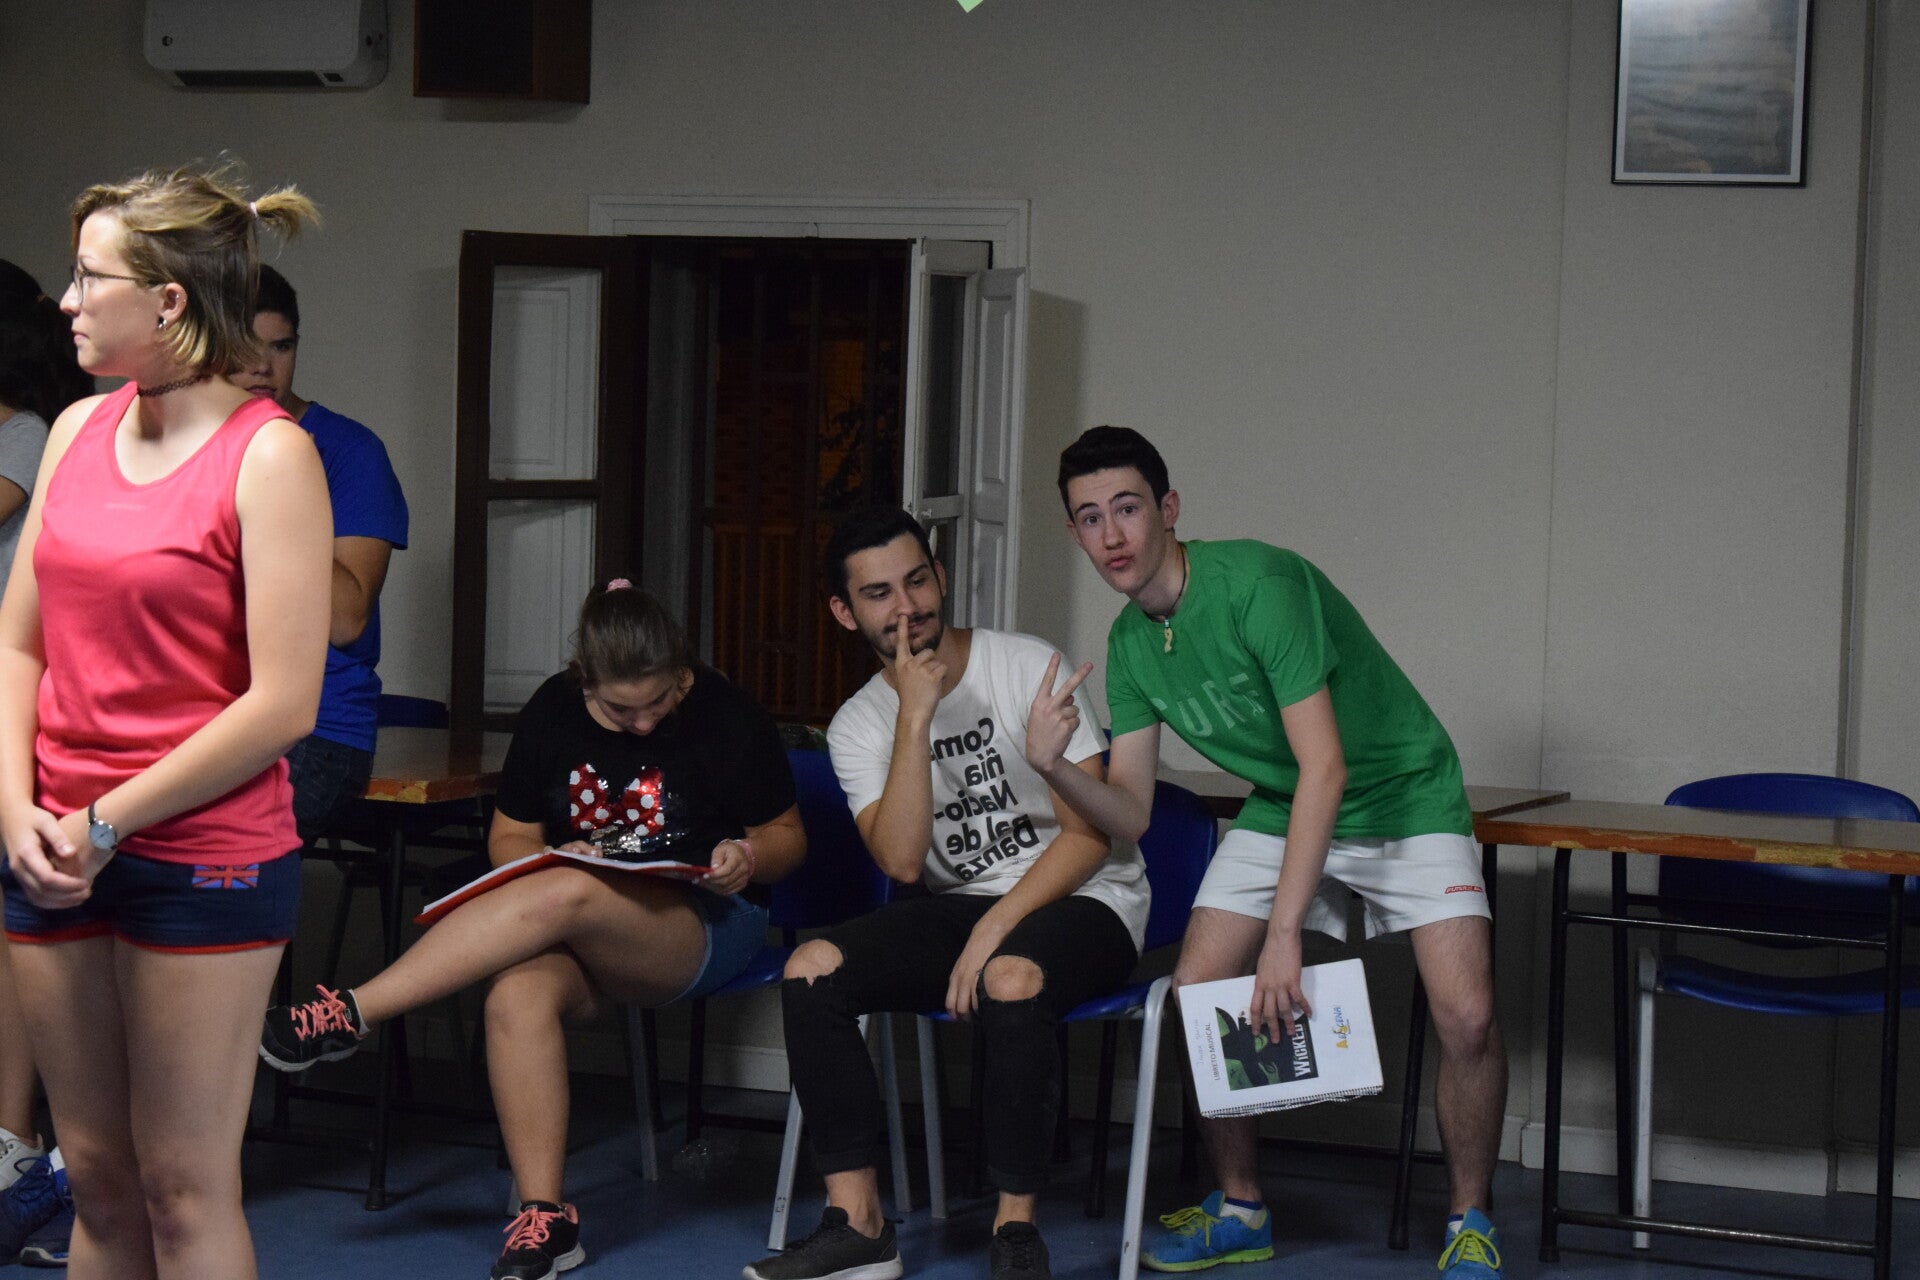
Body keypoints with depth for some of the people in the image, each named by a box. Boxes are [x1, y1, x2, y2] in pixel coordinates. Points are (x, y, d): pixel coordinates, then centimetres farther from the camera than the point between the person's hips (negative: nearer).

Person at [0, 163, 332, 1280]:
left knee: (184, 1190, 1)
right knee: (98, 1182, 12)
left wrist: (108, 824, -11)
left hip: (206, 862, -6)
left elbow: (283, 703, -14)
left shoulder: (269, 454, -10)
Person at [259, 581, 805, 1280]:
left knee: (562, 897, -35)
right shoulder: (553, 711, 3)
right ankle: (544, 1219, -29)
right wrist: (552, 859, -13)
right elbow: (508, 838, 10)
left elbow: (787, 836, 5)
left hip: (703, 928, -3)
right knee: (519, 994, -34)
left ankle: (348, 1015, -32)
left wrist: (749, 858, -18)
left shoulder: (727, 716, -5)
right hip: (583, 934, 4)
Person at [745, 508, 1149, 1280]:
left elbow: (1092, 830, -12)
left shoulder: (1028, 666, -8)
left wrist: (991, 933, -20)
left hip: (1085, 899, -4)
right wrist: (917, 715, -20)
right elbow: (902, 861, -14)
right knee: (812, 969, -19)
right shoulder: (859, 724, 3)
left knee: (1010, 979, -38)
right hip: (960, 905, 5)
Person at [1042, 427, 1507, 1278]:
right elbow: (1130, 813, -2)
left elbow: (1325, 767, -31)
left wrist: (1284, 934, -33)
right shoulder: (1130, 643, -3)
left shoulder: (1258, 585, -27)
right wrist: (1052, 766, -24)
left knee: (1466, 1016, -21)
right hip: (1279, 813, 6)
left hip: (1401, 799, -6)